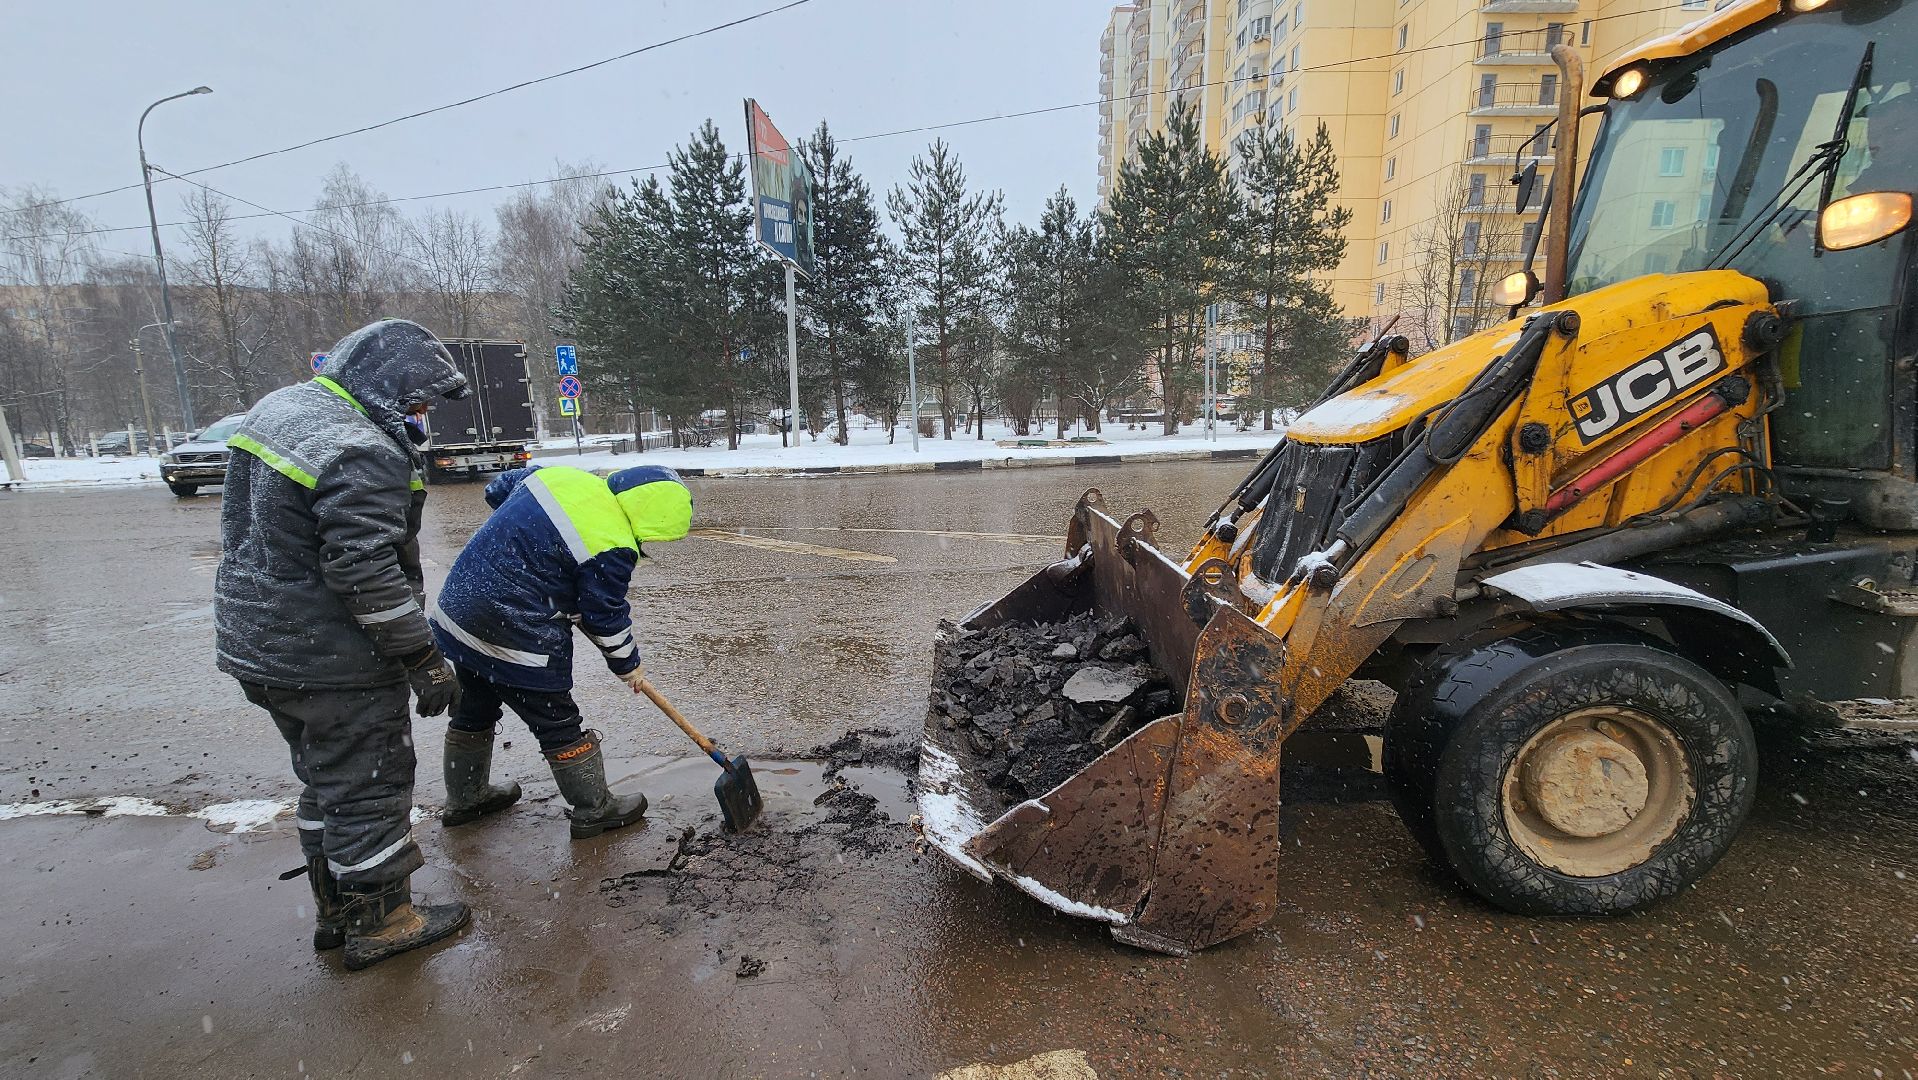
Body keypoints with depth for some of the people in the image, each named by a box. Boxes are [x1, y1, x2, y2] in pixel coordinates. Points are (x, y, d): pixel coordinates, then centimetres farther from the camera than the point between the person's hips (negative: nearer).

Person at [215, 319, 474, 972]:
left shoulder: (277, 408, 9)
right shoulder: (364, 454, -24)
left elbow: (249, 527, 19)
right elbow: (368, 576, -26)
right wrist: (424, 661, -18)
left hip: (256, 644, 10)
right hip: (332, 663, -10)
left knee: (325, 780, 22)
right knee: (368, 786, 6)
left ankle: (335, 912, 37)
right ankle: (379, 924, 23)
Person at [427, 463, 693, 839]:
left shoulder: (562, 474, 0)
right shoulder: (612, 548, -22)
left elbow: (498, 488, 17)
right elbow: (606, 618, -11)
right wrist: (628, 664, 6)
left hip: (457, 608, 9)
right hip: (513, 641, -9)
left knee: (473, 713, 26)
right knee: (559, 726, 7)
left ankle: (464, 799, 45)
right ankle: (593, 810, 22)